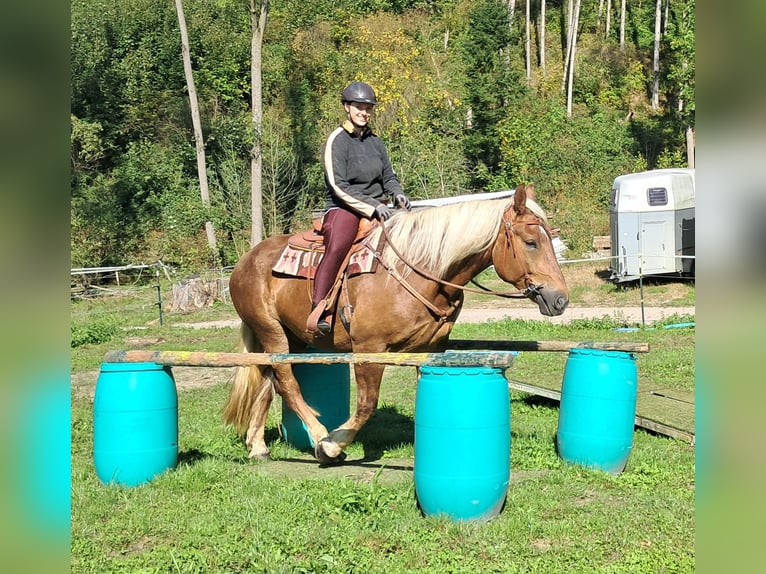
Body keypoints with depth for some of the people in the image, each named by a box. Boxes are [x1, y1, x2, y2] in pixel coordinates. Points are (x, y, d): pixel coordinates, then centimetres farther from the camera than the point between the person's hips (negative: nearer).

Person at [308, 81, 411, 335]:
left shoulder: (375, 142, 15)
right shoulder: (337, 141, -5)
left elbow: (388, 176, 21)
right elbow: (339, 187, -11)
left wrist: (398, 194, -3)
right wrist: (373, 207, -19)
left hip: (377, 208, 7)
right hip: (343, 209, -7)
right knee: (338, 246, -35)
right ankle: (317, 312, -39)